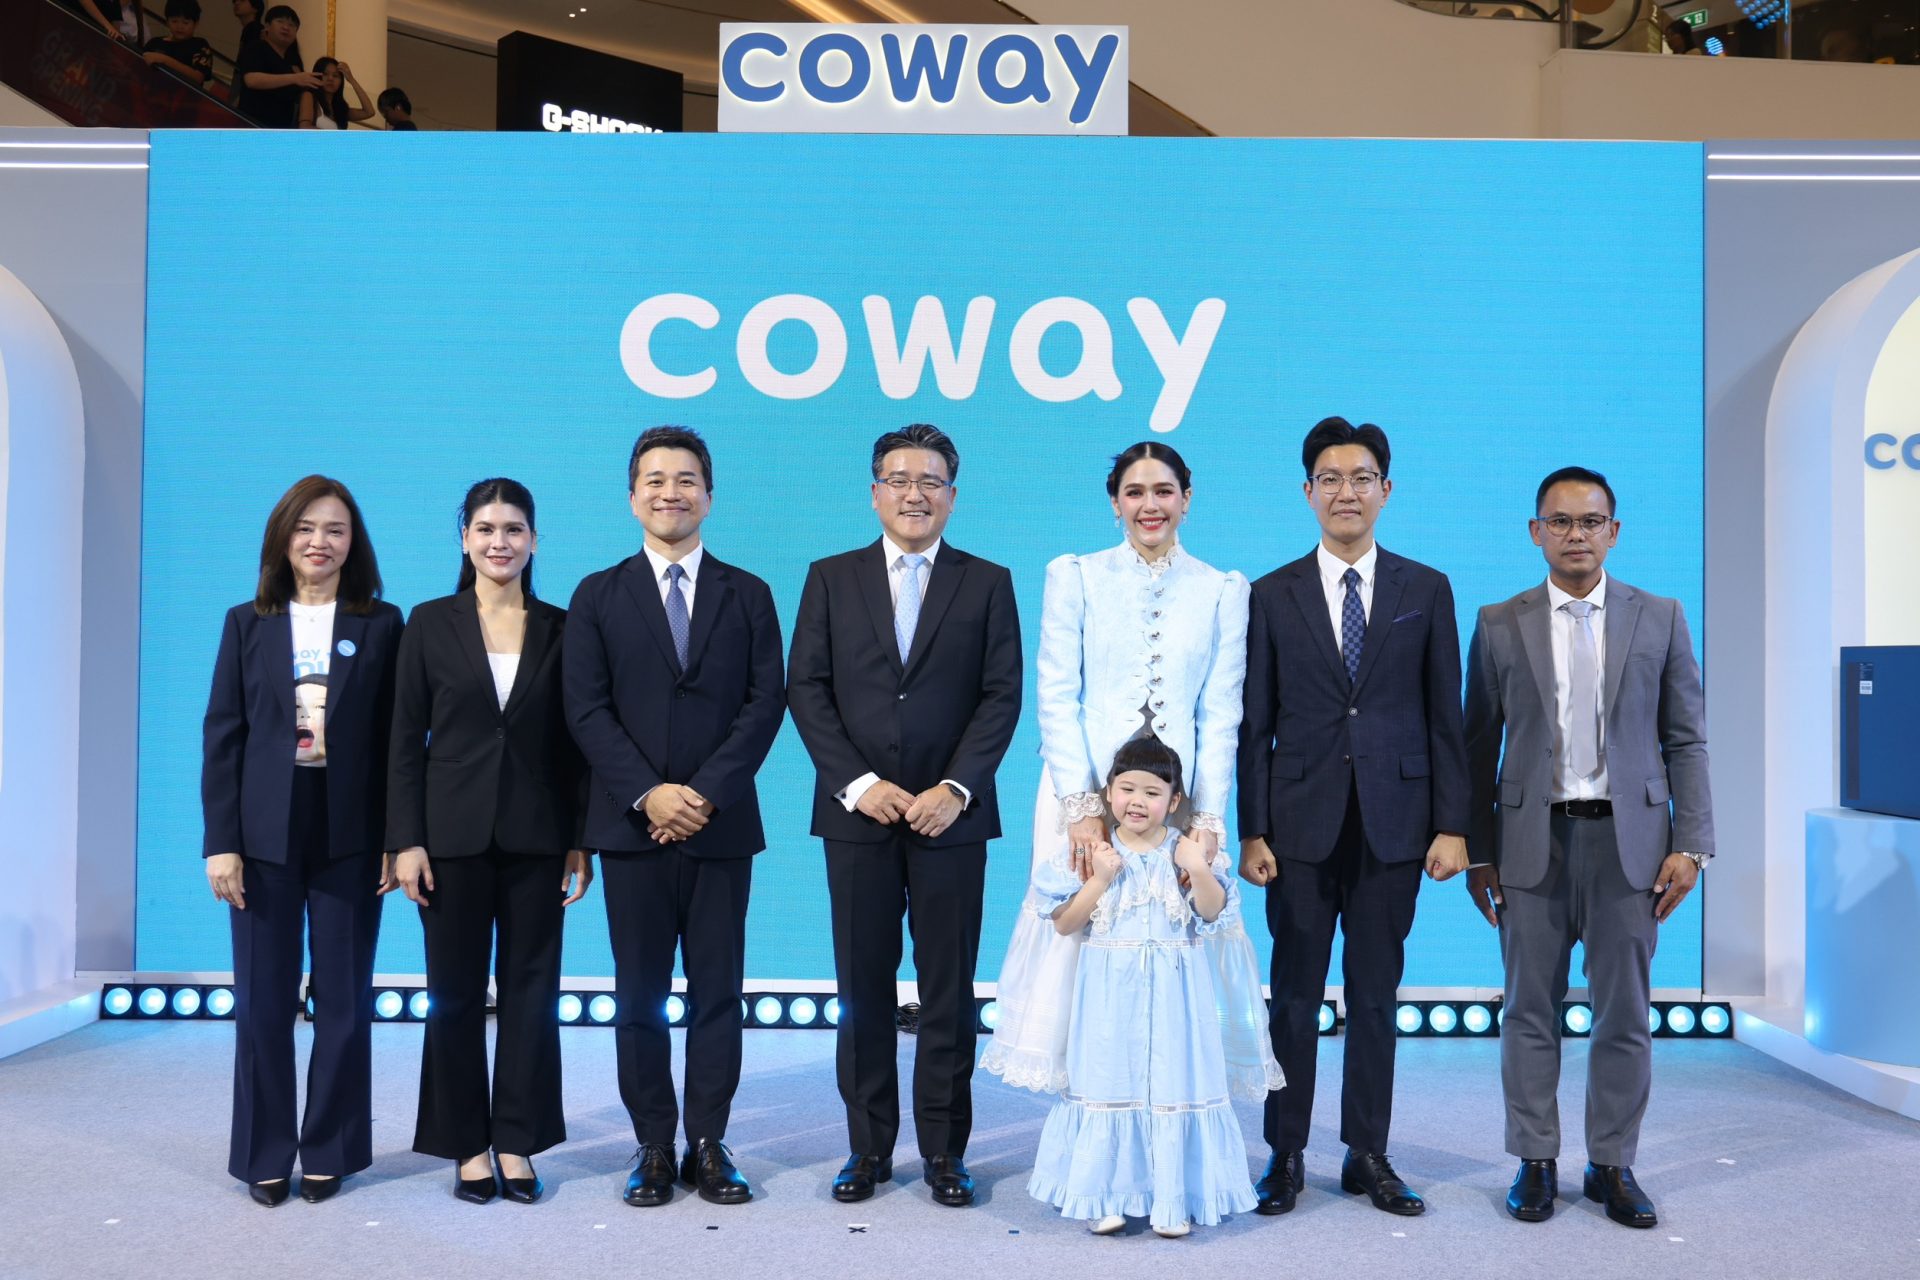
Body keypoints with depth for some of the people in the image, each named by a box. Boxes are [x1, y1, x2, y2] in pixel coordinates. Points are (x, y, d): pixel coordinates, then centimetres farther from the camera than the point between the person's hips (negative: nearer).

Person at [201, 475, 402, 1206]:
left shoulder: (381, 625, 3)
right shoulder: (247, 623, 7)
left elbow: (394, 739, 1)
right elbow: (222, 735, 3)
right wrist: (220, 841, -4)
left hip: (350, 836, -1)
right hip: (265, 836, 1)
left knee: (344, 1001, 6)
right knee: (262, 1002, 5)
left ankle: (329, 1152, 18)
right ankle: (265, 1156, 18)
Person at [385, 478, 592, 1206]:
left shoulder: (560, 628, 4)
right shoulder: (431, 623, 2)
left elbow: (573, 740, 5)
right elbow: (405, 739, 0)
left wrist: (582, 840, 1)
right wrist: (406, 840, -6)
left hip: (535, 835, 1)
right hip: (454, 832, -1)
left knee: (530, 988, 5)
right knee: (455, 991, 6)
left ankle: (518, 1144, 16)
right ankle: (468, 1146, 17)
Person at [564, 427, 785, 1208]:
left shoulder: (747, 594, 8)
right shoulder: (598, 597, 7)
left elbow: (766, 702, -1)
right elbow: (587, 711, -1)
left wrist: (707, 793, -12)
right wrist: (648, 794, -14)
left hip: (722, 824, 0)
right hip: (632, 824, 0)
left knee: (717, 991, 5)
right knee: (641, 995, 5)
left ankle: (709, 1145, 14)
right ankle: (654, 1147, 15)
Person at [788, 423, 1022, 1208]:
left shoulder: (987, 583, 7)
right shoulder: (831, 579, 8)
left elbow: (1002, 696, 0)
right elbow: (806, 689, 2)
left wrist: (957, 787, -12)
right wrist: (857, 783, -9)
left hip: (950, 814, 0)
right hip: (857, 812, 1)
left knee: (948, 989, 4)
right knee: (863, 989, 6)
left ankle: (944, 1150, 14)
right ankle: (869, 1147, 16)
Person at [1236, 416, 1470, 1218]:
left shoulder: (1426, 591, 5)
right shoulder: (1273, 595, 3)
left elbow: (1445, 718, 4)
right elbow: (1255, 724, 2)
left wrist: (1452, 825, -1)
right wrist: (1251, 832, -3)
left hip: (1393, 824, 1)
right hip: (1303, 824, 0)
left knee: (1376, 996, 9)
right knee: (1295, 996, 6)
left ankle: (1368, 1156, 21)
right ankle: (1286, 1156, 17)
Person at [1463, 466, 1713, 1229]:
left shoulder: (1660, 618, 6)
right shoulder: (1499, 625, 5)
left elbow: (1686, 740, 5)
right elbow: (1479, 744, 6)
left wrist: (1690, 844, -3)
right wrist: (1477, 851, 3)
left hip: (1628, 838, 0)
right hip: (1533, 841, 0)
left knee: (1624, 1014, 6)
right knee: (1530, 1010, 5)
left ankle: (1613, 1165, 20)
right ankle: (1535, 1162, 17)